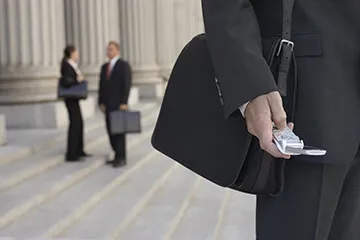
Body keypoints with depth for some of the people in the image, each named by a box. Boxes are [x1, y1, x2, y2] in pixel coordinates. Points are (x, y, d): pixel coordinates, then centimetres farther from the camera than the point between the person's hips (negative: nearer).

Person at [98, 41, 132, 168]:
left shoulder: (124, 65, -6)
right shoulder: (104, 67, 14)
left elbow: (127, 84, -13)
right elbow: (101, 85, 14)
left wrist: (124, 103, -19)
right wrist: (101, 102, 6)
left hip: (119, 104, -7)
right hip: (108, 104, 7)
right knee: (111, 130, 6)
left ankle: (121, 158, -1)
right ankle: (118, 156, 13)